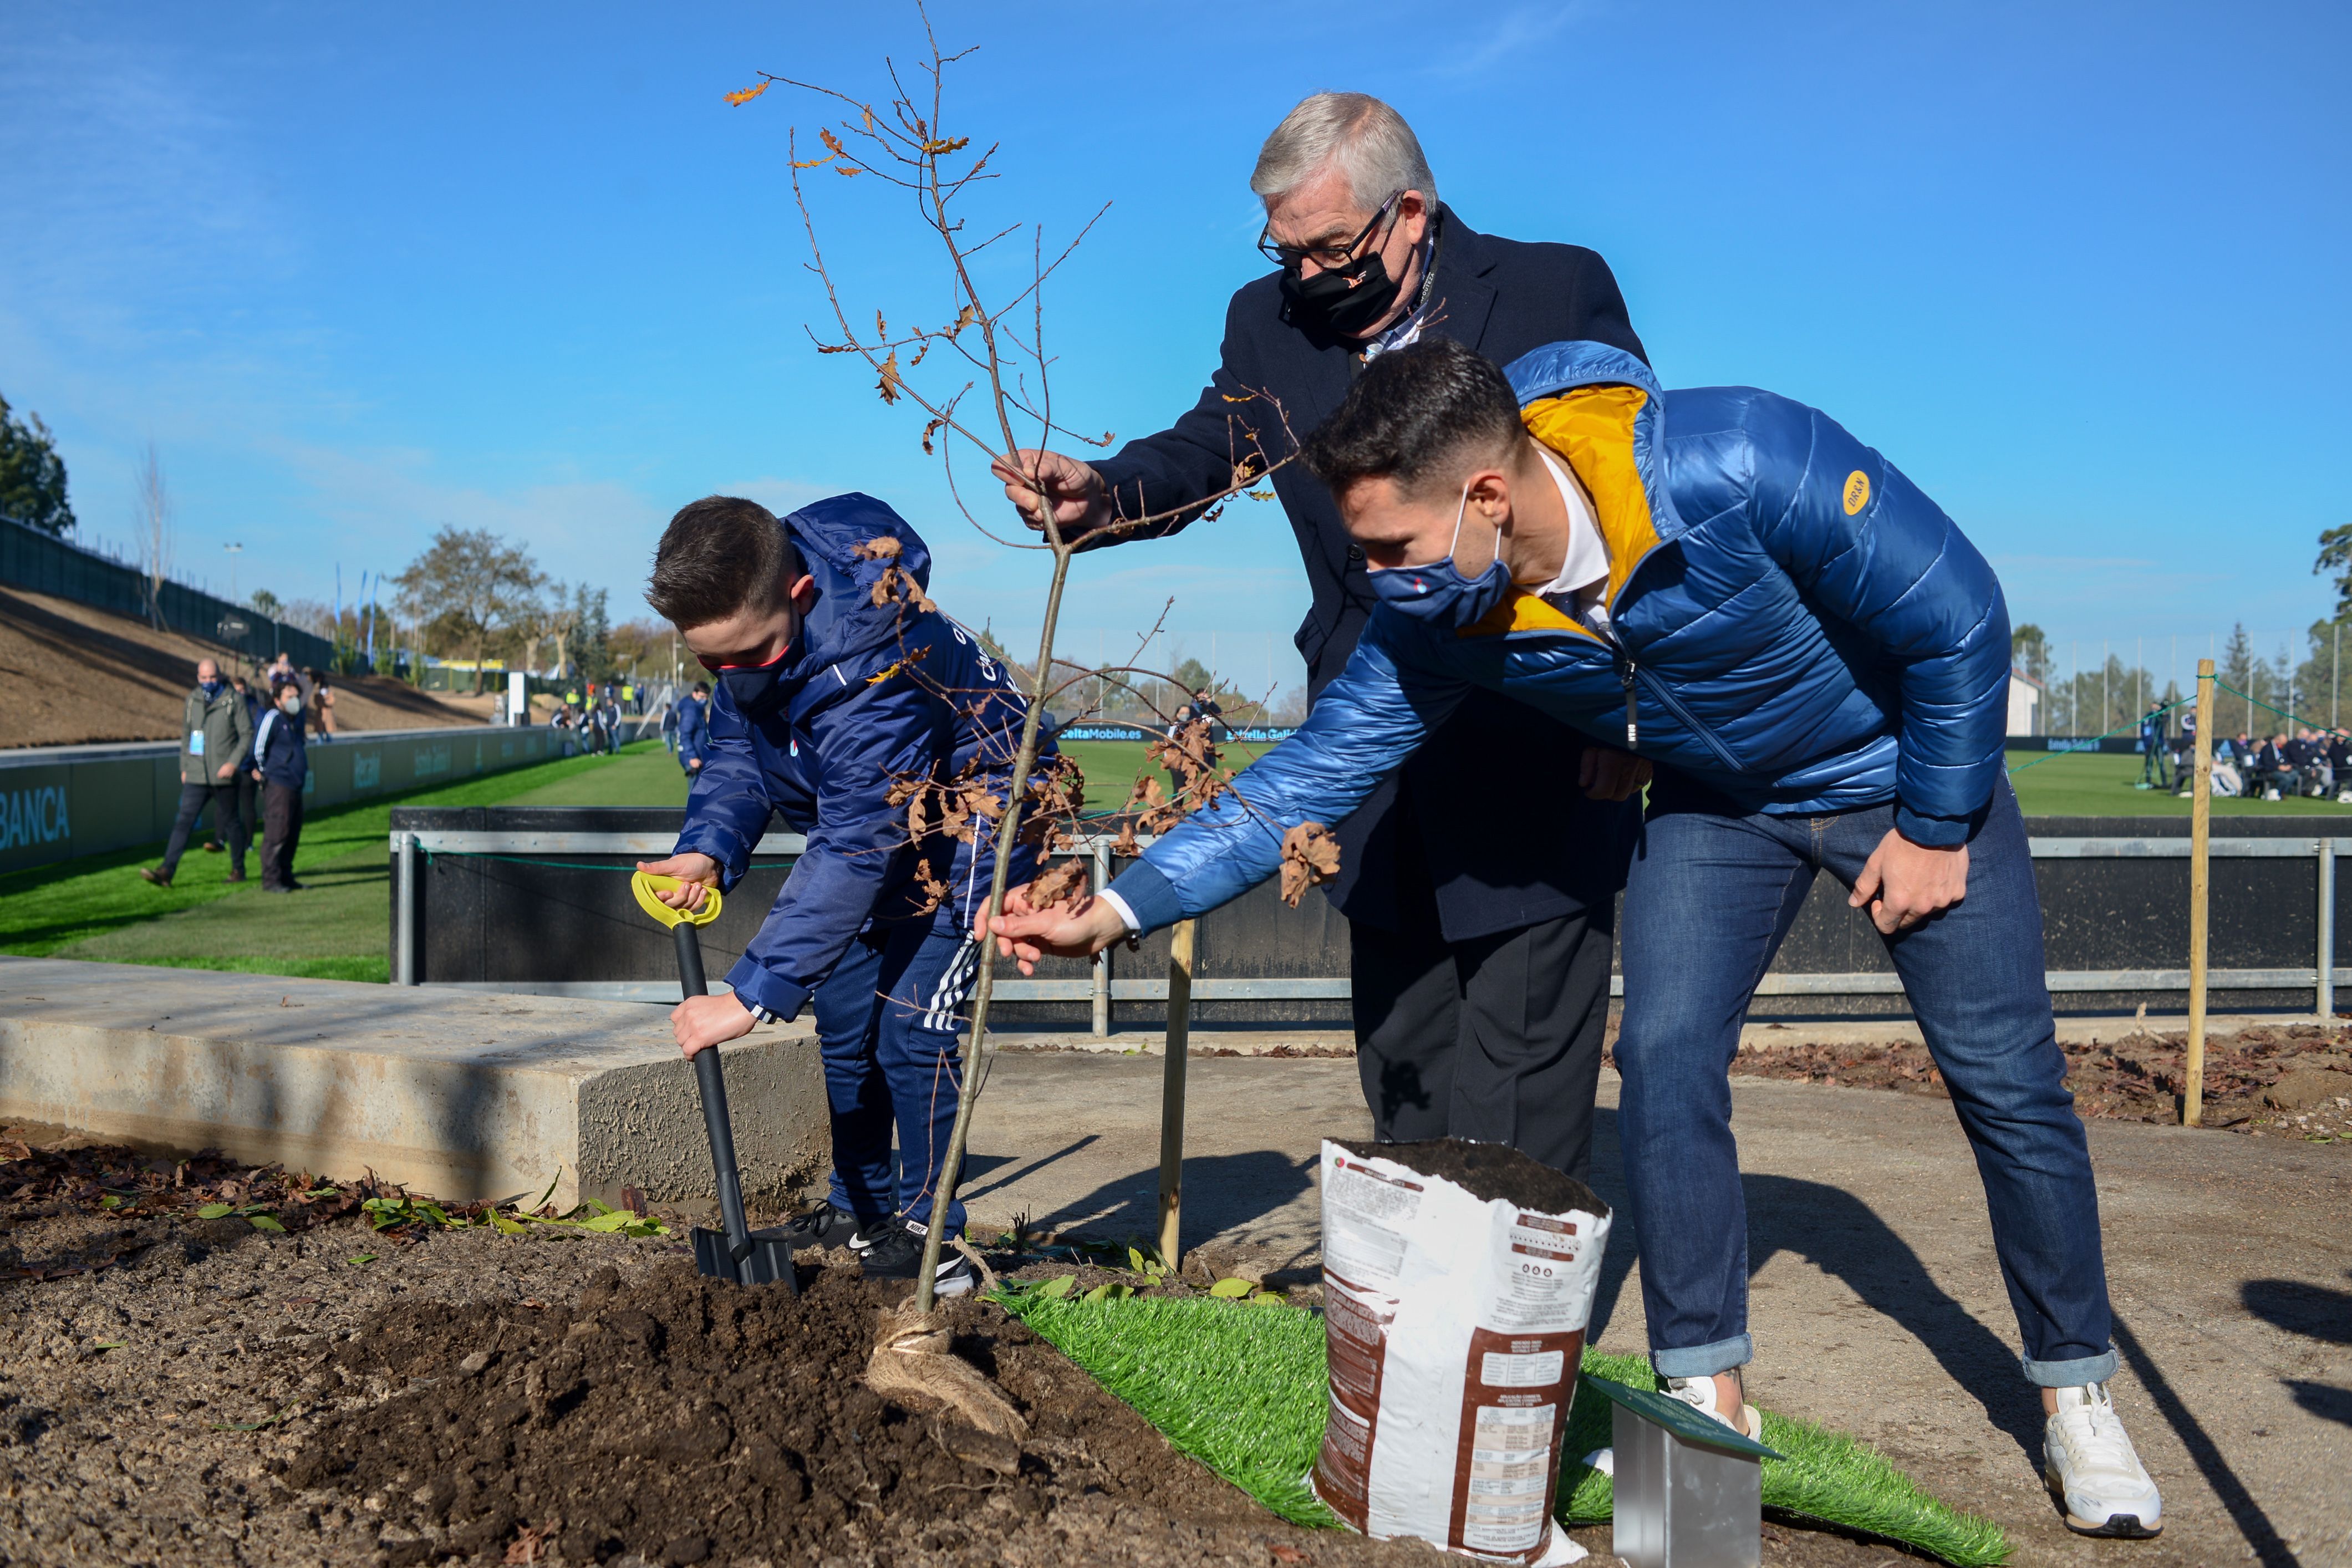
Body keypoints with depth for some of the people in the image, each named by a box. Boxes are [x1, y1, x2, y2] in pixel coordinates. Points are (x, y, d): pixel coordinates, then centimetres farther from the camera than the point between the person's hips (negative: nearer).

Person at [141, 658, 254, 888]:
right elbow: (186, 735, 18)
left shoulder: (233, 701, -3)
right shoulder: (193, 700, 10)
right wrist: (184, 767, 13)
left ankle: (238, 869, 21)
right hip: (196, 775, 3)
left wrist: (233, 762, -15)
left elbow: (247, 733, -5)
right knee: (184, 821, -5)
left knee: (230, 822, 7)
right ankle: (167, 870, -11)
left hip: (223, 776, -3)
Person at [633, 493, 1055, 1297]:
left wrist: (751, 994, -44)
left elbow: (855, 854, -43)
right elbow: (739, 747, -6)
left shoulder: (875, 671, -42)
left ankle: (928, 1234, 3)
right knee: (842, 1019, 10)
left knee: (910, 1028, -13)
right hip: (873, 814, 8)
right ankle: (861, 1209, 25)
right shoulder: (749, 618, -17)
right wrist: (707, 849, -26)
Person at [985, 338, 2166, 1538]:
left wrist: (1935, 828, -16)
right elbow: (1311, 774, -16)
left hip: (1904, 770, -3)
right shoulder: (1438, 616, -23)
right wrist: (1114, 911, -22)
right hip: (1716, 803, 3)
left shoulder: (1740, 466, -39)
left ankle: (2077, 1399, 18)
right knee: (1663, 1059, -11)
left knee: (2005, 1076, -1)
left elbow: (1958, 620, -26)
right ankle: (1708, 1397, 6)